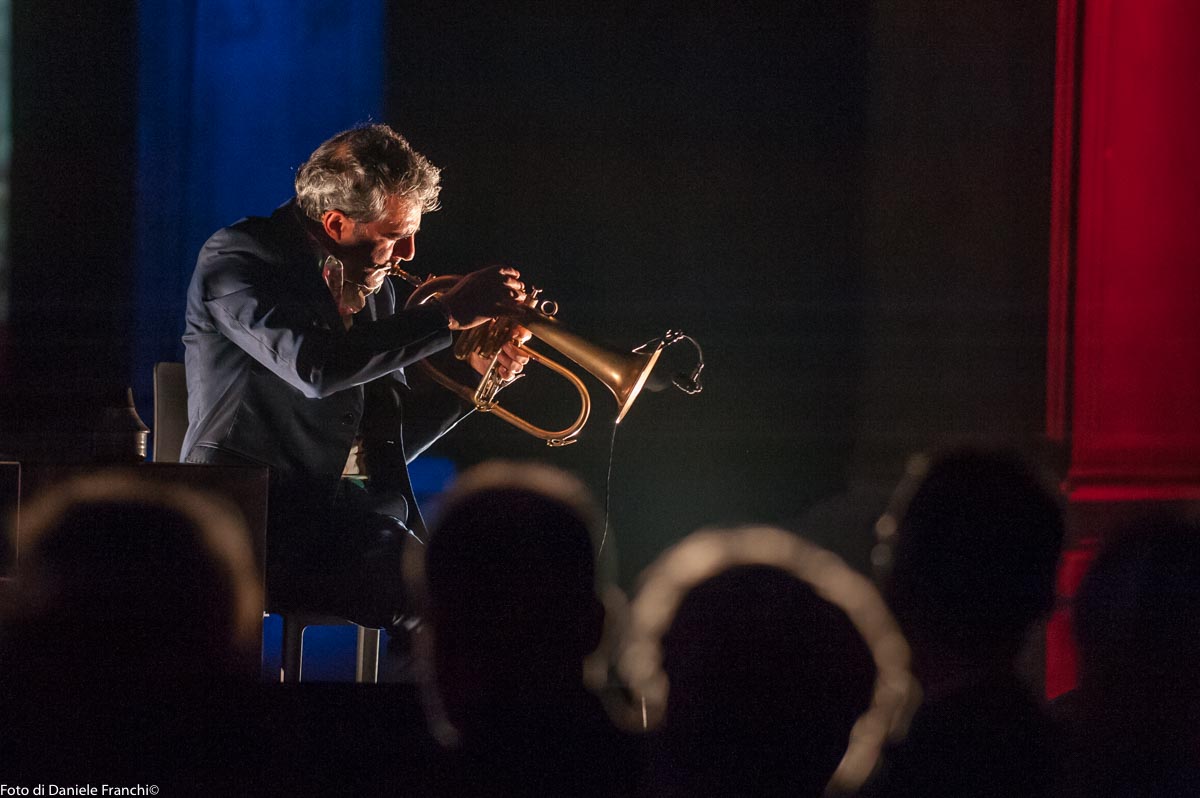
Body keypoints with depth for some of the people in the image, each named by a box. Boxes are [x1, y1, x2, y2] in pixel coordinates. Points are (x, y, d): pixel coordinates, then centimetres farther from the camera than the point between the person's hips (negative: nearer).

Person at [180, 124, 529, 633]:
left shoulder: (374, 289, 16)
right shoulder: (239, 258, -6)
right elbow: (314, 367, -25)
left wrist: (476, 372, 6)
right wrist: (447, 315, -20)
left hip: (362, 516, 7)